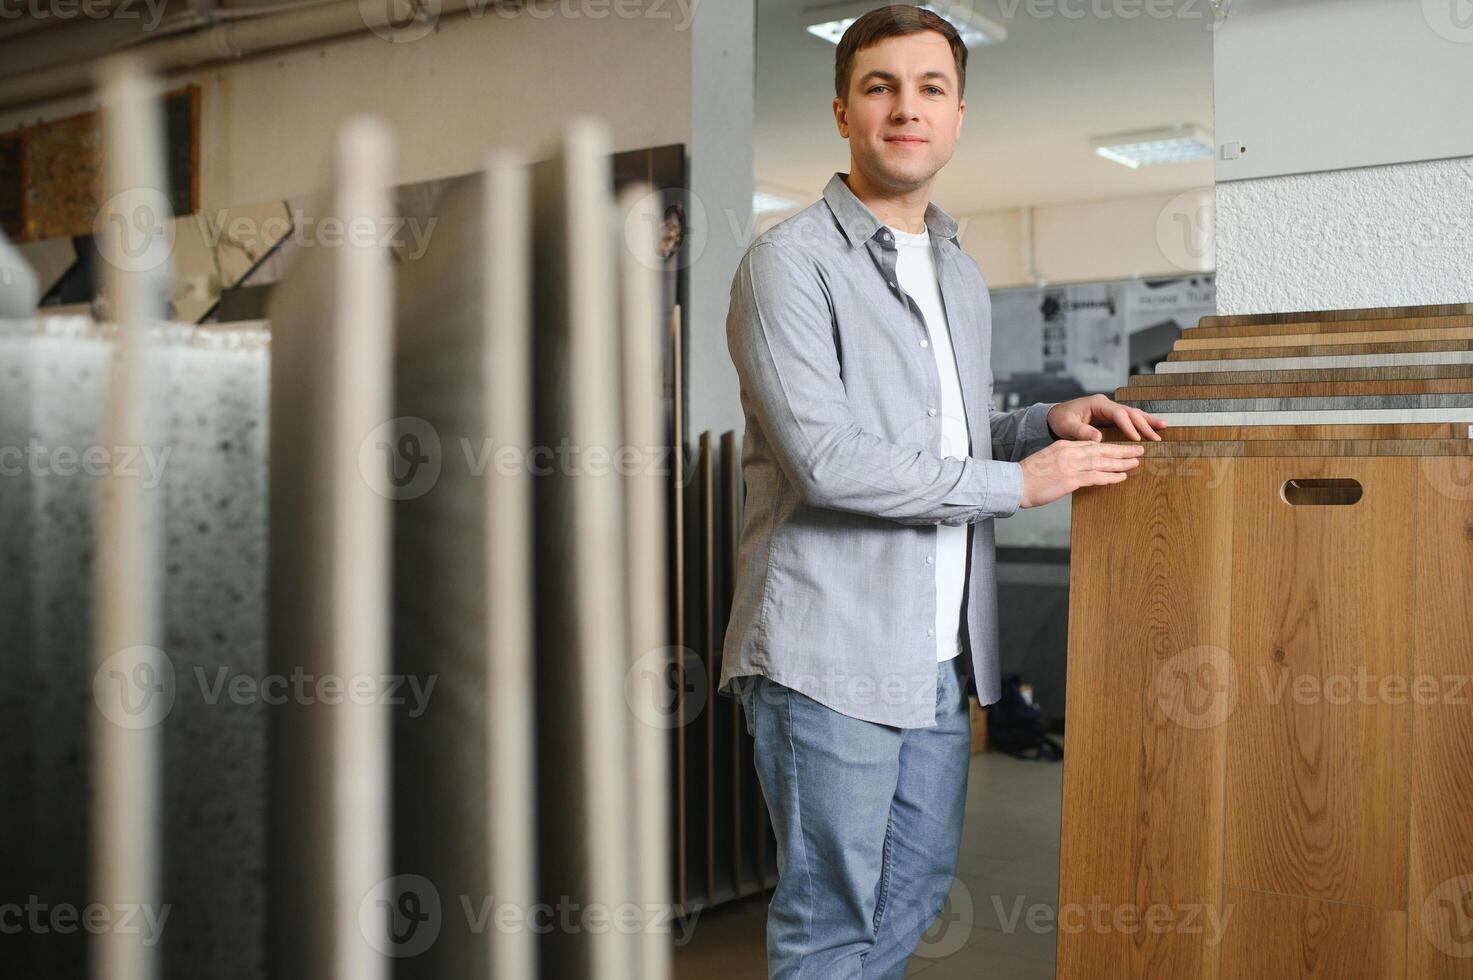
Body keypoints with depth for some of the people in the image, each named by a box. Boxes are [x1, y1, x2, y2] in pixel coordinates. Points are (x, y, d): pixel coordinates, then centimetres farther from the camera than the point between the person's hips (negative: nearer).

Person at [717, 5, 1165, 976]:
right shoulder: (791, 260, -9)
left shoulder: (961, 273, 17)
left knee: (917, 889, 17)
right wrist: (1017, 481, -13)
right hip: (831, 650, -7)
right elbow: (827, 459, -19)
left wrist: (1048, 420, 6)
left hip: (941, 649, 8)